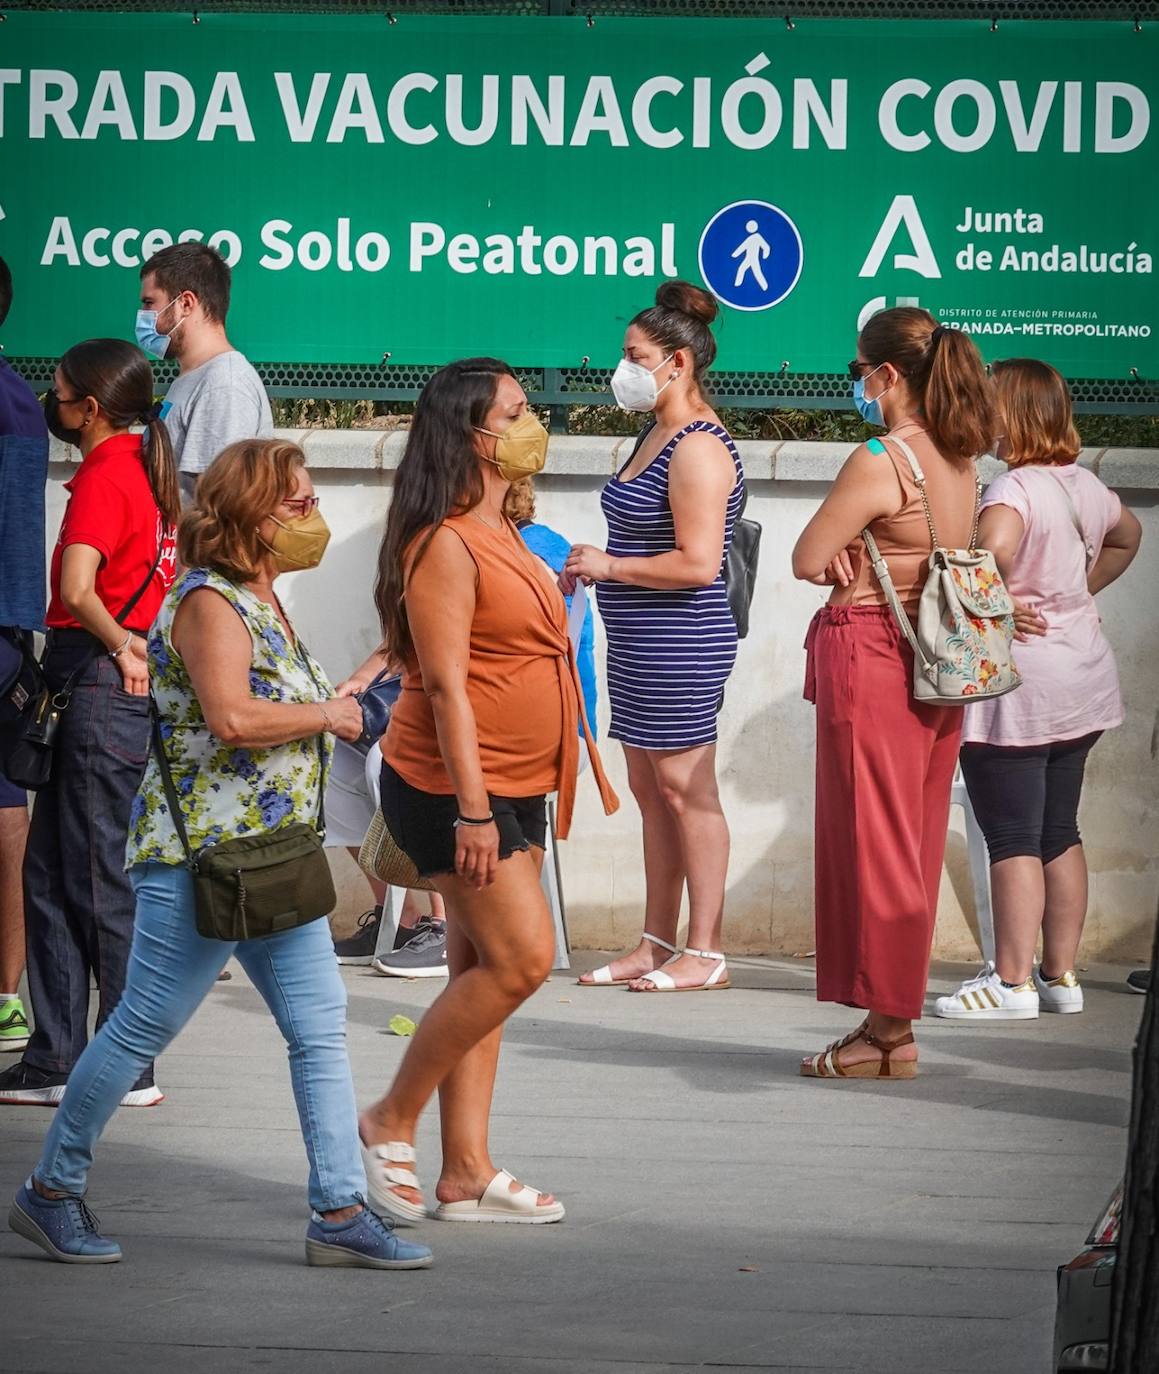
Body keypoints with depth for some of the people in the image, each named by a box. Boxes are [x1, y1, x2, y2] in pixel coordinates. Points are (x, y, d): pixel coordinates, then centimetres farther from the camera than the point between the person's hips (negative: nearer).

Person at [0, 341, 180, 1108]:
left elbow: (76, 589, -27)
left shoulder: (104, 477, -14)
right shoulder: (149, 471, 13)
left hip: (99, 683, -9)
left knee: (94, 880, -2)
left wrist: (118, 645, -12)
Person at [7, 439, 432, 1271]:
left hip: (273, 860, 9)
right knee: (144, 1027, -2)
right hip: (200, 857, -9)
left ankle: (341, 1212, 2)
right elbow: (231, 718, -27)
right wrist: (328, 715, -15)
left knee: (321, 1025, 2)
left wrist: (331, 714, 13)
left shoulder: (262, 601, 16)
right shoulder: (209, 601, -14)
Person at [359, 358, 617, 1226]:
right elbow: (444, 685, -20)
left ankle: (467, 1173, 9)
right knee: (520, 959, -13)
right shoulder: (445, 544, -15)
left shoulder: (500, 537, 15)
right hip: (456, 788, -10)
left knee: (484, 971, 8)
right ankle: (392, 1123, 0)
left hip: (515, 788, 10)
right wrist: (471, 810, -23)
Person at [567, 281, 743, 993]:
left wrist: (609, 565, -15)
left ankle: (706, 954, 1)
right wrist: (596, 568, 11)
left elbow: (697, 563, -23)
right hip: (639, 642, 10)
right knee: (651, 790, 13)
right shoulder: (660, 438, 15)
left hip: (682, 642, -10)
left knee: (685, 789, -5)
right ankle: (657, 946, 19)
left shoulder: (699, 448, -17)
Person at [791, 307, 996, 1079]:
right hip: (937, 668, 8)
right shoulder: (960, 464, 9)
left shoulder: (880, 462, -17)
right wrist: (863, 558, 0)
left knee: (871, 844, -1)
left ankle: (887, 1033, 2)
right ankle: (896, 1021, 17)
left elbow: (807, 560, -15)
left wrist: (842, 558, 5)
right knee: (913, 847, 12)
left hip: (871, 660, -8)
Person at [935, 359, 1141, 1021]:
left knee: (1012, 837, -5)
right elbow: (1127, 535, 29)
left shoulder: (1015, 491, -18)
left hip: (1017, 681, -8)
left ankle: (1013, 981, -5)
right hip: (1081, 680, 8)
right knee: (1060, 831, 14)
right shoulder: (1086, 486, 8)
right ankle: (1062, 975, 18)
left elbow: (993, 552, -36)